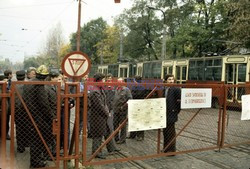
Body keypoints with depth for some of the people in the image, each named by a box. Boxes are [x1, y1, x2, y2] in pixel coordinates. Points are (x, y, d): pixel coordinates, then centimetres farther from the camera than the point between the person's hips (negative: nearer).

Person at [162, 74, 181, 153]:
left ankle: (172, 150, 14)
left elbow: (180, 101, -14)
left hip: (171, 115, -7)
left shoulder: (176, 89, -11)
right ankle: (166, 148, 30)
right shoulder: (164, 89, 10)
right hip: (165, 114, 7)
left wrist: (177, 110, -9)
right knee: (165, 132, 16)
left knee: (171, 132, 2)